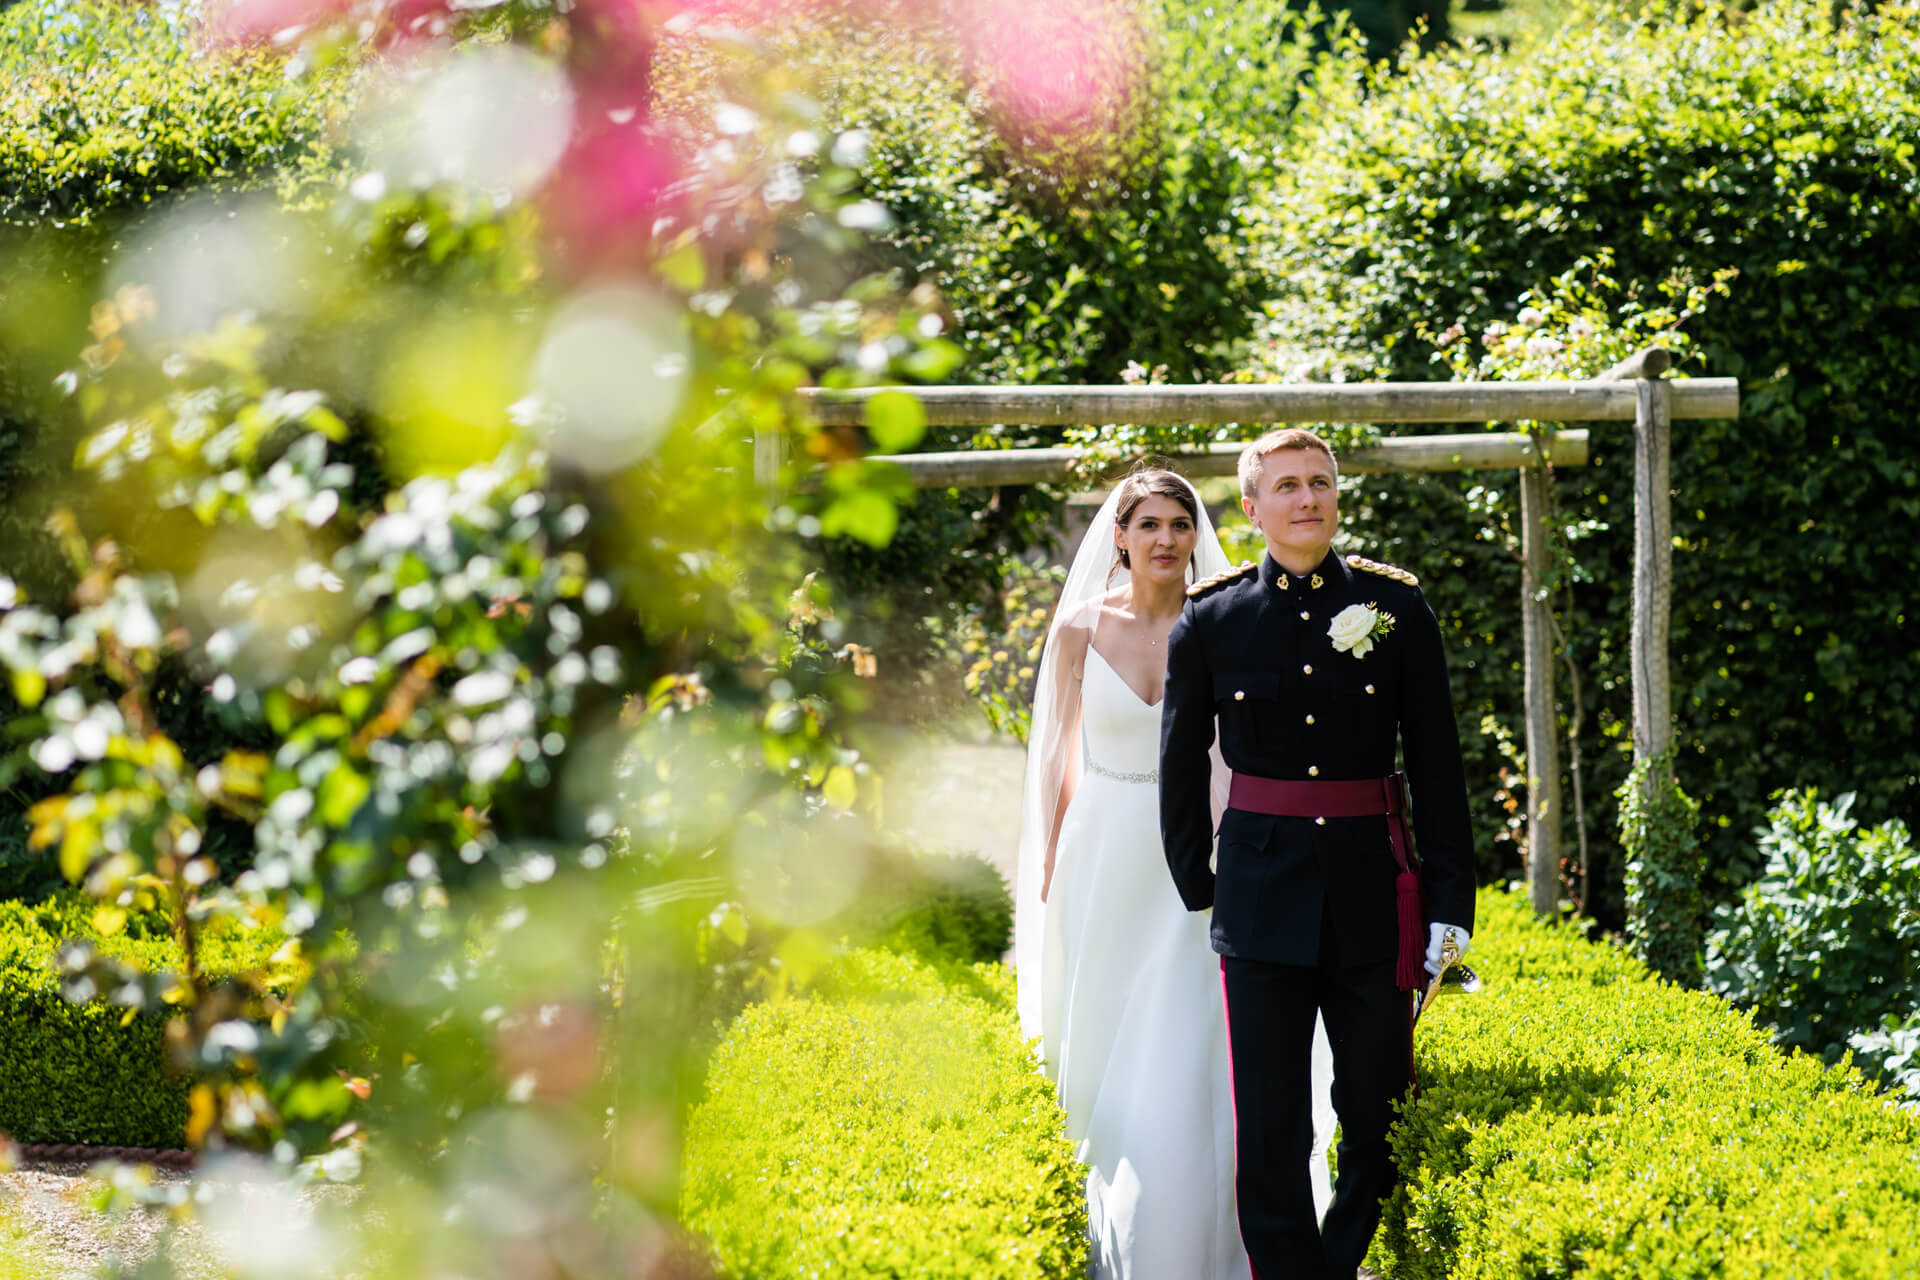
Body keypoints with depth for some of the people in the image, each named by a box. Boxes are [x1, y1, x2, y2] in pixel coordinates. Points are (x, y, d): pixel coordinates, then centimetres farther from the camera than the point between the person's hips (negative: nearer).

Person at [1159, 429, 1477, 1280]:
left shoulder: (1395, 606, 2)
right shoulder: (1211, 618, 1)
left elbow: (1436, 762, 4)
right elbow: (1182, 764, 10)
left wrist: (1451, 901, 0)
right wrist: (1195, 886, 10)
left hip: (1372, 889, 1)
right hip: (1262, 890, -1)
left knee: (1380, 1114, 6)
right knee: (1269, 1129, 0)